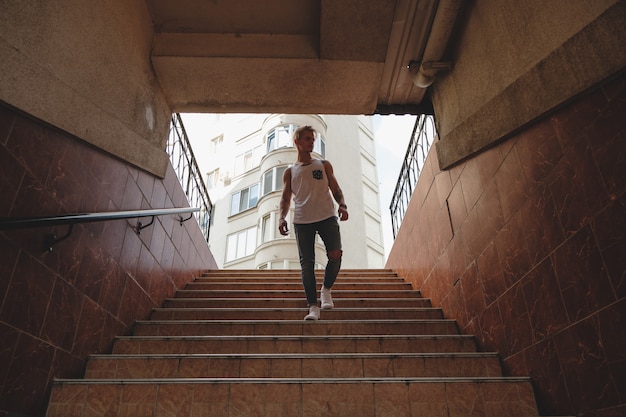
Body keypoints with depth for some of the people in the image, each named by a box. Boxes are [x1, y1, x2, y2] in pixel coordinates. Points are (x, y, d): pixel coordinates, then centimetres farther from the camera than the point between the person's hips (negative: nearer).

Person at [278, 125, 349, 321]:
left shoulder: (324, 165, 16)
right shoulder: (290, 171, 15)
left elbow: (335, 189, 13)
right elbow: (286, 198, 12)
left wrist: (342, 205, -8)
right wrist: (282, 217, -6)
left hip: (327, 216, 0)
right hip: (302, 220, 0)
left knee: (335, 255, -15)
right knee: (307, 263, -3)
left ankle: (326, 289, 13)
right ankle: (313, 307, 3)